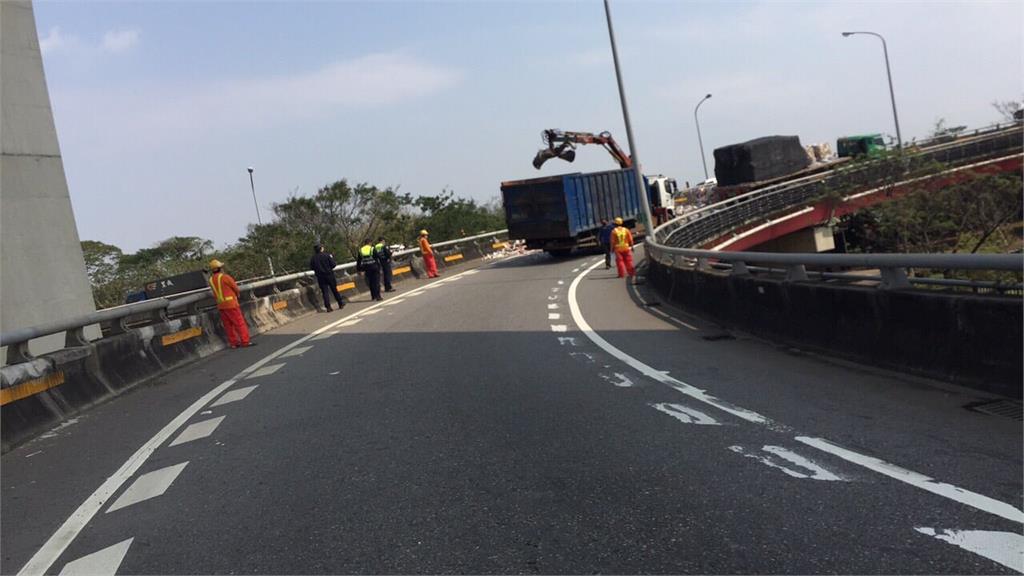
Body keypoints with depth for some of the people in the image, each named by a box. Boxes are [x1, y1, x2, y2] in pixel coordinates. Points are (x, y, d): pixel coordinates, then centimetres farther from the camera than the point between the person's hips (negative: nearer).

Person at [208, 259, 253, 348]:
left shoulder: (211, 280, 6)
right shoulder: (225, 277, -14)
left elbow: (215, 294, 11)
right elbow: (235, 288, -5)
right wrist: (237, 294, 15)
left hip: (220, 305, 7)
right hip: (230, 303, -7)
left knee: (228, 325, 11)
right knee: (239, 323, -4)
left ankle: (233, 342, 13)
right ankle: (245, 342, -7)